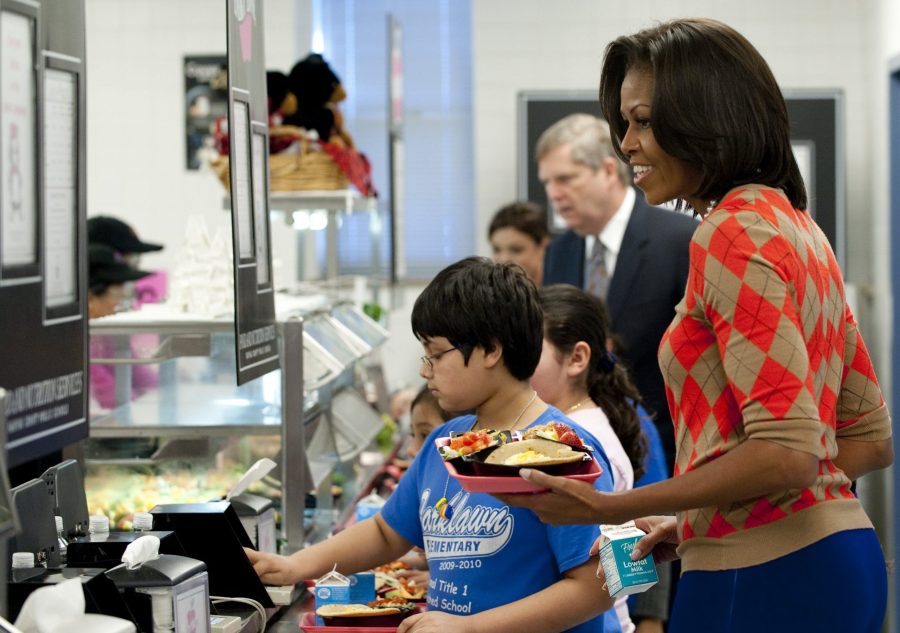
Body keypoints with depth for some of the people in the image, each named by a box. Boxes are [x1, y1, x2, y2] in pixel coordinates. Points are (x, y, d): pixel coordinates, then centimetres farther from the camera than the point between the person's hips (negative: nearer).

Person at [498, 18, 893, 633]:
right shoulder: (798, 227, 13)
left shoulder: (734, 232, -14)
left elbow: (785, 454, -22)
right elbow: (870, 440, 16)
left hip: (766, 577, -9)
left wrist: (613, 508, -17)